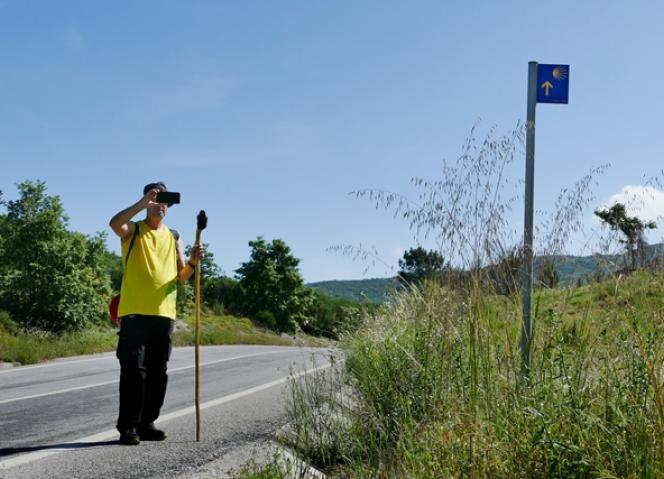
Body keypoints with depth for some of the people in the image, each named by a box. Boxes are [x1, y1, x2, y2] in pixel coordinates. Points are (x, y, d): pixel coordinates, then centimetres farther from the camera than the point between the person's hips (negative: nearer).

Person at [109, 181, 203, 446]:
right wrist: (143, 203, -24)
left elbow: (181, 277, 15)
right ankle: (128, 426, -3)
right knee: (134, 369, -7)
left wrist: (192, 262, -5)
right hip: (135, 311, -4)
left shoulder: (174, 237, 18)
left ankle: (147, 423, 16)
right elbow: (115, 223, -19)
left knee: (158, 372, 6)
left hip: (164, 312, 5)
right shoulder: (133, 230, 5)